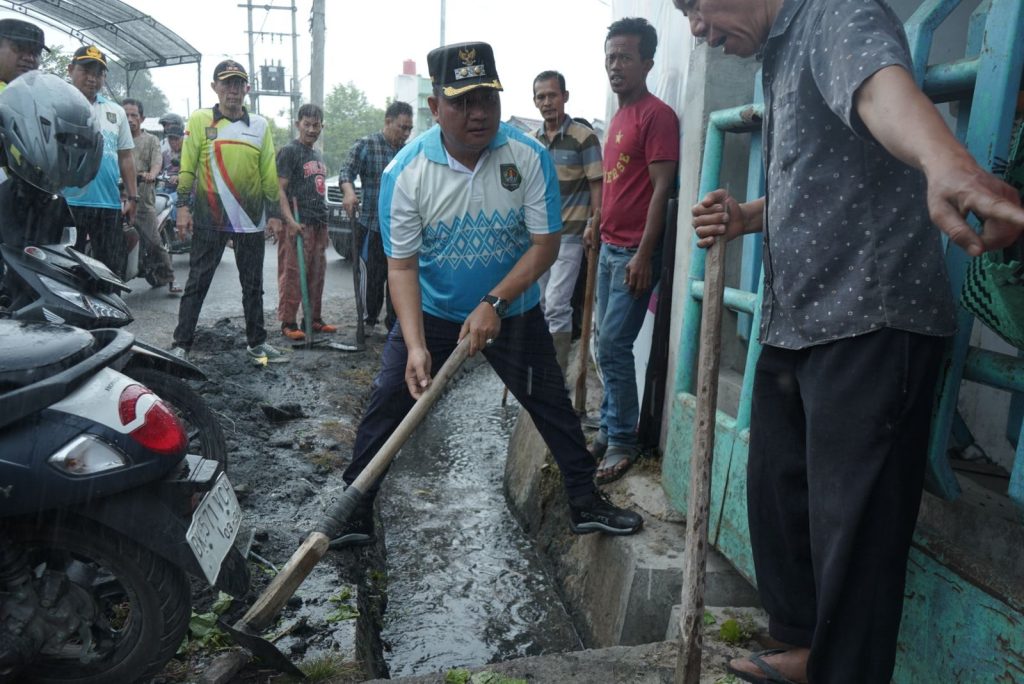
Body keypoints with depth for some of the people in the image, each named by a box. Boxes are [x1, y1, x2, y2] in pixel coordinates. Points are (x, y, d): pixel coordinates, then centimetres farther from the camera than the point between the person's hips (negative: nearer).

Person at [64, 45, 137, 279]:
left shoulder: (116, 111, 16)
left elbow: (125, 156, 17)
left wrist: (132, 197, 12)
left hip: (109, 205, 4)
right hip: (66, 203, -4)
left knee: (113, 268, 9)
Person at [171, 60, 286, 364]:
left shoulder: (260, 125, 10)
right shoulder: (200, 120, 2)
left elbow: (269, 174, 10)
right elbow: (187, 168, 0)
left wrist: (274, 213, 7)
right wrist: (183, 206, -7)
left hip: (252, 220, 3)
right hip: (209, 218, -3)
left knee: (253, 285, 11)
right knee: (197, 284, 1)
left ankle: (257, 343, 22)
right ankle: (181, 344, 8)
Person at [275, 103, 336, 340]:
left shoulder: (317, 155, 19)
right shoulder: (289, 151, -5)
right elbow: (279, 189, -13)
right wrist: (290, 221, -23)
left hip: (319, 223, 8)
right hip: (298, 224, -8)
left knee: (317, 274, 10)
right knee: (292, 274, -6)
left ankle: (313, 319, 18)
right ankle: (288, 322, -2)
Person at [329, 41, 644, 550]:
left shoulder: (529, 157, -17)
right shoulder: (405, 172, -18)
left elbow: (545, 244, -14)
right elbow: (402, 266, -18)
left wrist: (493, 304, -25)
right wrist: (415, 346, -29)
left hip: (514, 310, 1)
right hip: (430, 312, 0)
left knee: (553, 407, 7)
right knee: (386, 406, -2)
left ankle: (586, 505, 26)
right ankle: (353, 513, 15)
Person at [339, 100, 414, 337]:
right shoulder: (366, 145, -1)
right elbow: (346, 171, -11)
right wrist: (348, 191, -31)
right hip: (373, 226, -4)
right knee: (372, 276, -2)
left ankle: (395, 323, 18)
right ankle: (368, 320, 15)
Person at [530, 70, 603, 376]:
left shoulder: (584, 137, -6)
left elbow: (596, 185, -7)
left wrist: (595, 223, -15)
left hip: (569, 233, -6)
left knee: (556, 305, -12)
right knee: (541, 304, 14)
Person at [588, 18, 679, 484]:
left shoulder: (656, 114, -10)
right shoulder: (618, 117, 16)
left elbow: (661, 187, -16)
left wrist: (643, 254, -20)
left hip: (635, 251, -9)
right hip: (609, 248, 9)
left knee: (613, 345, -9)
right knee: (608, 345, 11)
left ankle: (623, 441, 4)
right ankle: (609, 430, 21)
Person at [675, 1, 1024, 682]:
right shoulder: (781, 57, 21)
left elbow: (882, 85, -32)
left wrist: (947, 161, -53)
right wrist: (747, 216, 10)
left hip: (870, 321, -10)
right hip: (797, 322, 10)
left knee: (850, 523, -3)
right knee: (776, 491, 16)